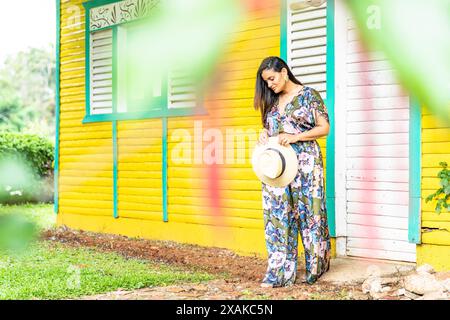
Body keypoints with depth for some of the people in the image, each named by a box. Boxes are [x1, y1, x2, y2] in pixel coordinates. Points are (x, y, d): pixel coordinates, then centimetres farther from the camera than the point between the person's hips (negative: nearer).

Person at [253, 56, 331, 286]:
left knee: (308, 214, 0)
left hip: (304, 163, -5)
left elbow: (324, 128, -5)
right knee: (278, 216, -1)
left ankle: (316, 268, 17)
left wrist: (295, 137, -17)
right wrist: (264, 135, -1)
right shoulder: (272, 101, 15)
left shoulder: (308, 95, -2)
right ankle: (279, 272, 1)